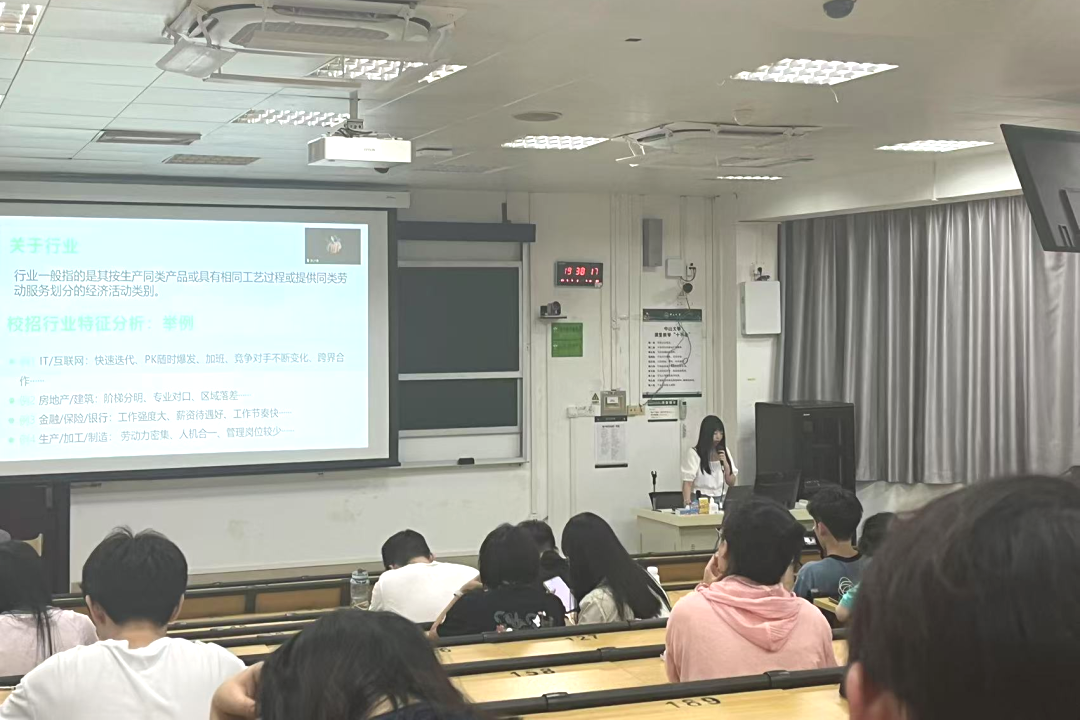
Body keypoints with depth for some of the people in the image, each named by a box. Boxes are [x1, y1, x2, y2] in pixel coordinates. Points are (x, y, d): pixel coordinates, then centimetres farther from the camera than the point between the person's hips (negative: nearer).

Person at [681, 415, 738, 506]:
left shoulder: (724, 451, 12)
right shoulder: (694, 453, -4)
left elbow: (731, 483, 13)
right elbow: (687, 482, -10)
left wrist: (725, 464, -3)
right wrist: (687, 502, -26)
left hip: (722, 500, 4)